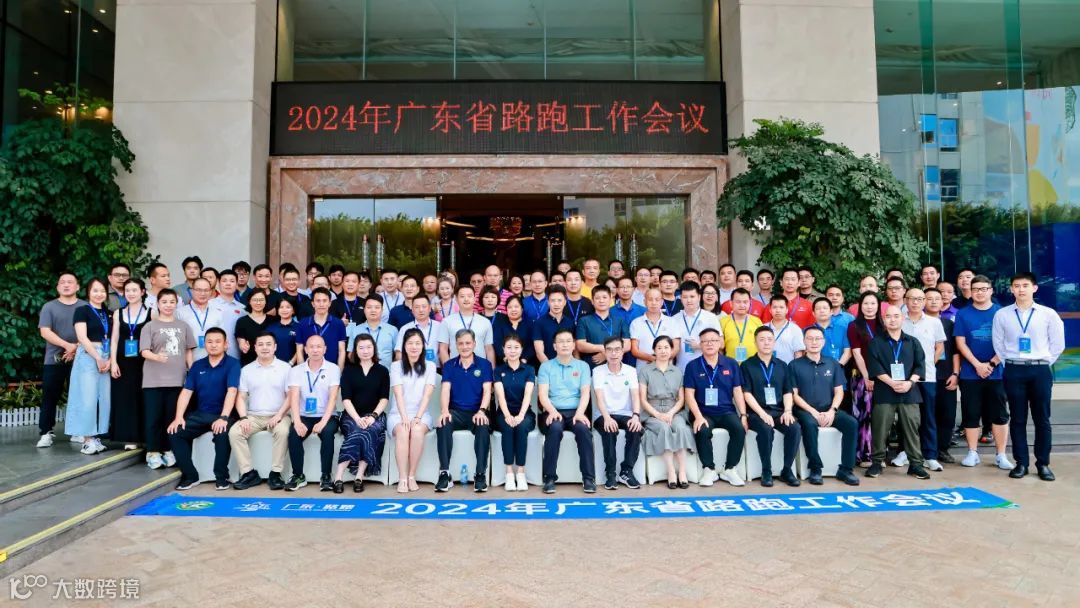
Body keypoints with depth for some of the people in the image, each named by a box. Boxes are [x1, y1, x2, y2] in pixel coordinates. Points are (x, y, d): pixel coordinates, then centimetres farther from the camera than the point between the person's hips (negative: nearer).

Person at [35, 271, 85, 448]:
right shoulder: (49, 307, 5)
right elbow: (45, 332, -6)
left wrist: (77, 348, -13)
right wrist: (68, 345, -17)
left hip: (79, 359, 0)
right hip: (54, 360, 0)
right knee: (50, 397, 1)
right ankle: (45, 433, 6)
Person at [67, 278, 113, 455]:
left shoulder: (108, 313, 15)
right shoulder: (82, 310, -1)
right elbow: (82, 338, -10)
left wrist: (110, 360, -3)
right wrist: (98, 359, -12)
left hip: (106, 359, 5)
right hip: (88, 357, -5)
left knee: (104, 398, 3)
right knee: (88, 398, -7)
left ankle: (96, 437, 11)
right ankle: (87, 440, -1)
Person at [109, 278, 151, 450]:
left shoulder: (150, 313, 0)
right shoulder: (118, 313, 9)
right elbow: (114, 339, 7)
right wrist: (113, 362, -2)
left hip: (143, 363, -2)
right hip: (123, 363, 3)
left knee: (142, 399, 0)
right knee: (125, 399, 3)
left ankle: (142, 436, 7)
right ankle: (129, 437, 9)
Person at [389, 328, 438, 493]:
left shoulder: (430, 366, 6)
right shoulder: (396, 366, 5)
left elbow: (427, 395, -4)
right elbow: (398, 394, -7)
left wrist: (417, 417, -17)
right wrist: (404, 418, -21)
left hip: (420, 413, 0)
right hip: (398, 413, 0)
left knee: (417, 430, -33)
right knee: (402, 431, -33)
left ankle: (412, 476, -23)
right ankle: (403, 478, -30)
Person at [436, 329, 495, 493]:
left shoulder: (484, 364, 7)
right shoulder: (449, 366, 11)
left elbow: (487, 391, -2)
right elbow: (445, 390, -1)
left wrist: (482, 411, -21)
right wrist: (444, 411, -21)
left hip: (477, 412, -1)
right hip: (455, 411, 1)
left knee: (484, 428, -34)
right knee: (443, 425, -32)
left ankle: (480, 474, -27)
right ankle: (445, 473, -28)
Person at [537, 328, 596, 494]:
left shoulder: (582, 366, 14)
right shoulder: (546, 366, 11)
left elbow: (585, 393, 3)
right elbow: (543, 394, 0)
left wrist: (580, 412, -17)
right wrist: (552, 411, -19)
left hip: (575, 411, 1)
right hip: (553, 412, -1)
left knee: (583, 428, -32)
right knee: (555, 428, -35)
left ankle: (589, 477, -24)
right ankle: (550, 477, -26)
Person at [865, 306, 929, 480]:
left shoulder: (913, 342, 12)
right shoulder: (876, 342, 4)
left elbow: (920, 365, 5)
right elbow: (874, 366, -6)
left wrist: (910, 382, -11)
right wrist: (892, 383, -15)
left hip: (909, 392, 2)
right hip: (884, 392, -2)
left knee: (911, 428, 3)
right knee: (880, 428, 0)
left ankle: (915, 464, 13)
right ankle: (877, 462, 9)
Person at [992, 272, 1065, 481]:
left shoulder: (1048, 314, 1)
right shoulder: (1001, 314, 2)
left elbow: (1058, 343, 6)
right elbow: (998, 344, 7)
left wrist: (1044, 363, 3)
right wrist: (1010, 363, 2)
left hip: (1041, 370, 0)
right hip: (1014, 371, 0)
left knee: (1042, 419, 5)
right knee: (1017, 419, 4)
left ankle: (1043, 464, 14)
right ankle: (1021, 463, 11)